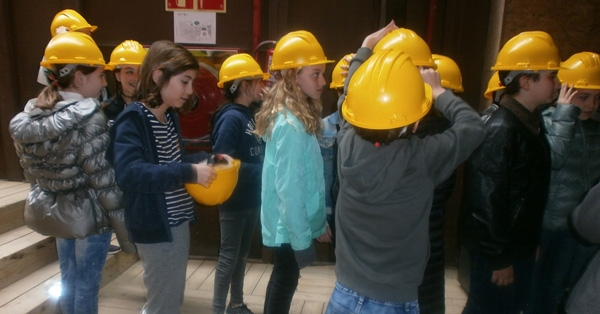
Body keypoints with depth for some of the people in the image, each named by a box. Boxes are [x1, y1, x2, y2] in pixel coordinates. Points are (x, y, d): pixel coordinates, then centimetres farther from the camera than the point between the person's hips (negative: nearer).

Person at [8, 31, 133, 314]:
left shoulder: (29, 116, 1)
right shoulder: (88, 118, -21)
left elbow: (31, 172, 9)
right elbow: (102, 179, -21)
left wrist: (48, 198, 21)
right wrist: (124, 228, -14)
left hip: (53, 210, 7)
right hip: (89, 213, -7)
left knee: (68, 278, 22)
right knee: (87, 283, 9)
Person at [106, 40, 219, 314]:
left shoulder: (170, 116, 6)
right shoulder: (133, 119, -18)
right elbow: (129, 173, -32)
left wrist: (205, 159, 0)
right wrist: (190, 173, -31)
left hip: (178, 221, 8)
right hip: (155, 227, -8)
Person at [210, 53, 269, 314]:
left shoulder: (248, 114, 9)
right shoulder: (231, 118, -17)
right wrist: (260, 170, -20)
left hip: (250, 199, 8)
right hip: (235, 201, -8)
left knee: (241, 254, 18)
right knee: (229, 256, 4)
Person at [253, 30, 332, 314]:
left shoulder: (291, 116, 4)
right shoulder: (291, 125, -25)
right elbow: (289, 188, -24)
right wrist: (302, 240, -20)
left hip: (283, 222, 9)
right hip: (289, 226, -9)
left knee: (283, 279, 23)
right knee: (285, 282, 10)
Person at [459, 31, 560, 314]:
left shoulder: (529, 121, 5)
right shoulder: (500, 129, -24)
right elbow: (487, 199, -25)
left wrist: (529, 244, 14)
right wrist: (499, 258, -19)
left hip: (518, 245, 9)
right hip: (497, 250, -9)